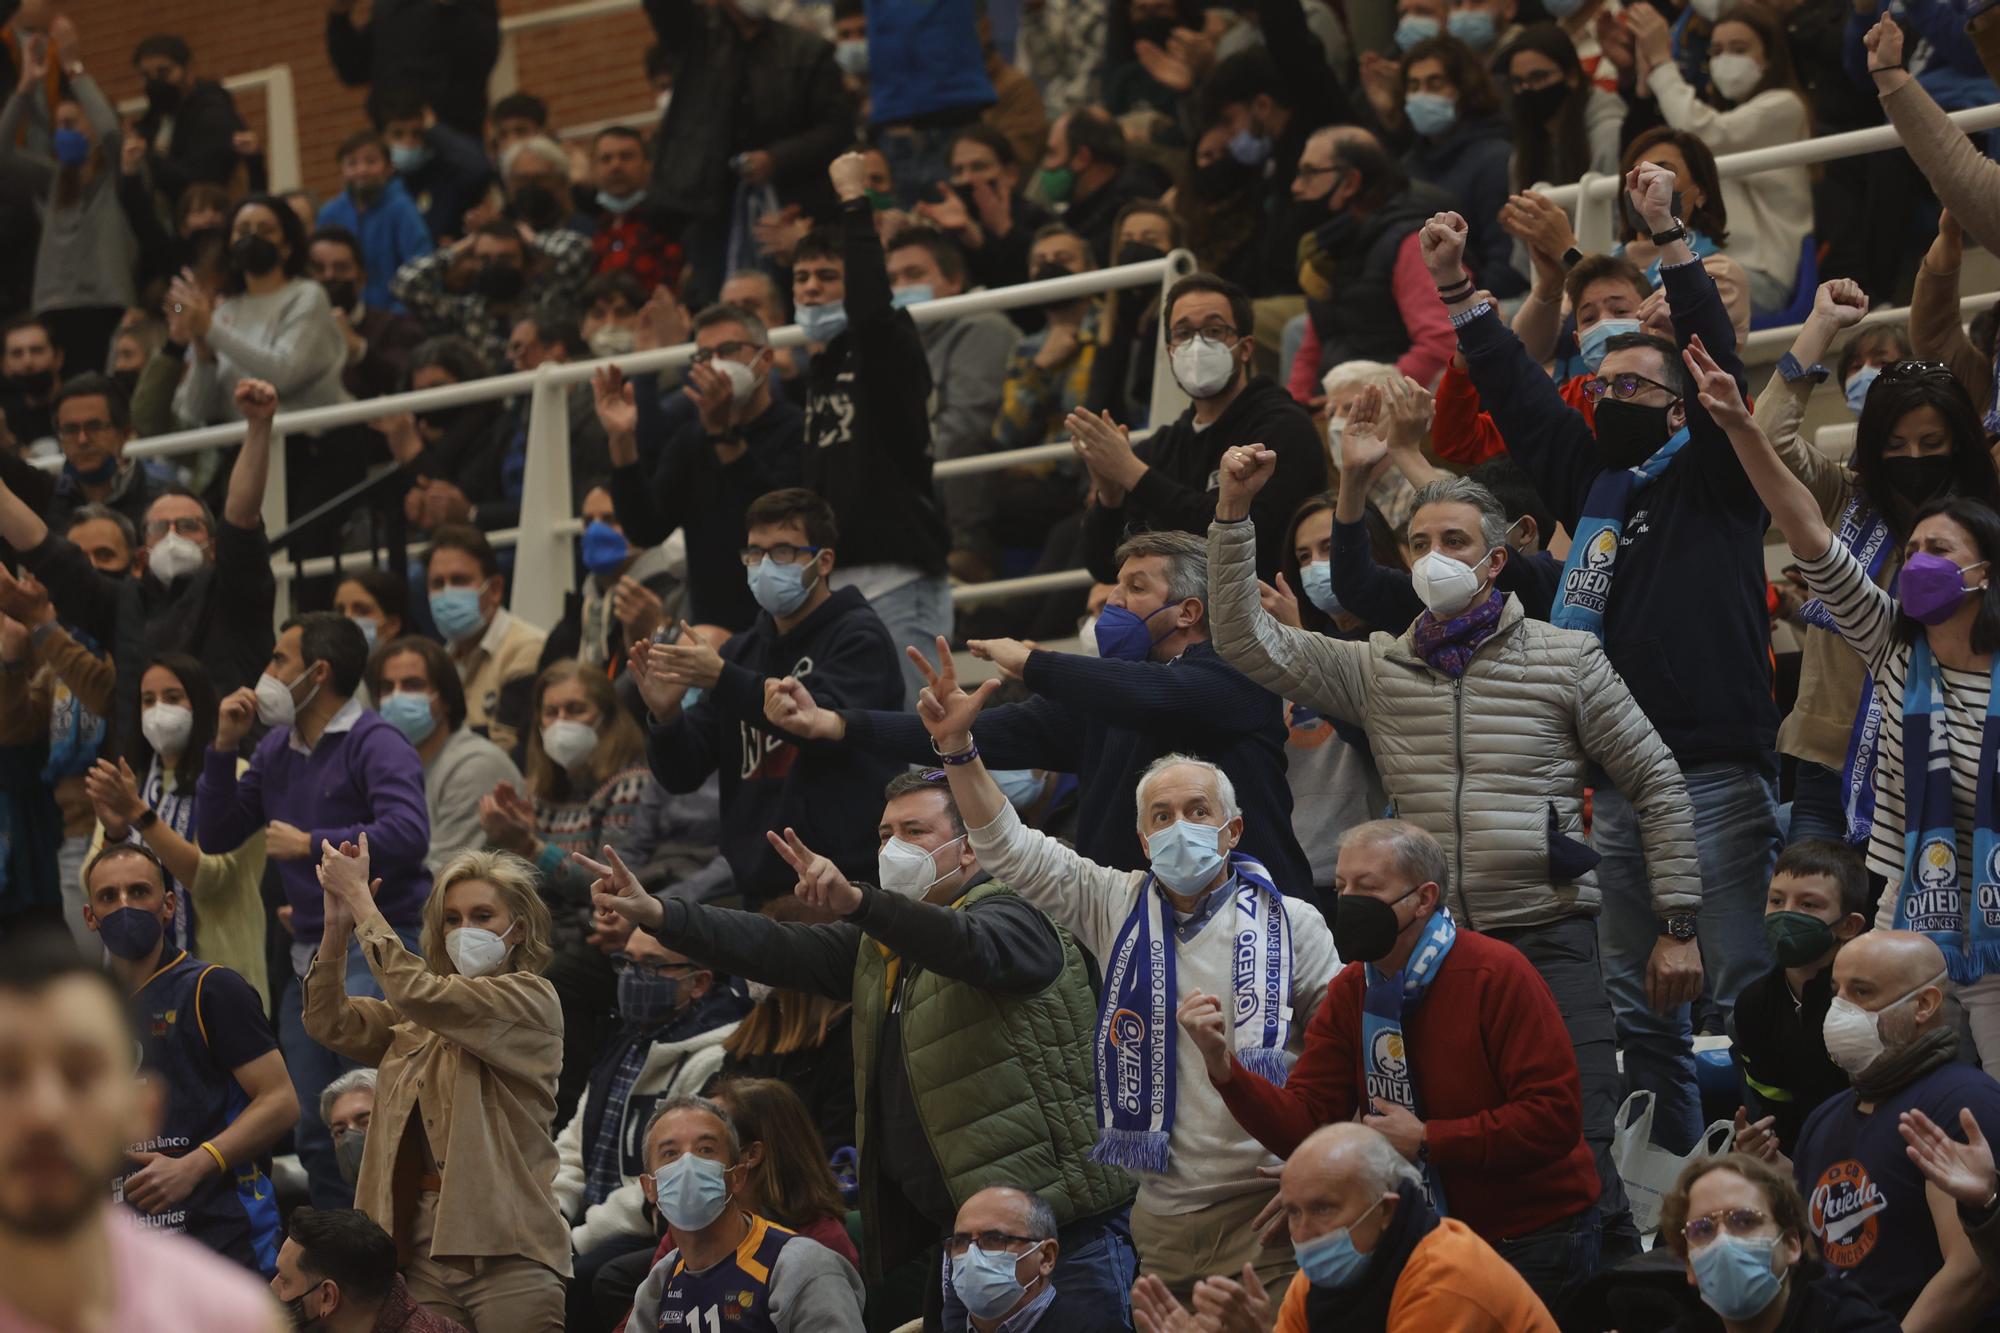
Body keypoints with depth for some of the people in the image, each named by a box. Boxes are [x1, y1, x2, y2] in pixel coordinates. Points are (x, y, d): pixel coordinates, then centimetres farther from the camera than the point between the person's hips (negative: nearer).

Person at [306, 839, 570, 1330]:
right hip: (423, 1244, 6)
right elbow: (330, 1022, 7)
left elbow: (414, 991, -16)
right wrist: (337, 923, -5)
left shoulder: (530, 999, -3)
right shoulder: (420, 1021, 18)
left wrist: (359, 896, -9)